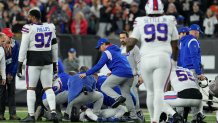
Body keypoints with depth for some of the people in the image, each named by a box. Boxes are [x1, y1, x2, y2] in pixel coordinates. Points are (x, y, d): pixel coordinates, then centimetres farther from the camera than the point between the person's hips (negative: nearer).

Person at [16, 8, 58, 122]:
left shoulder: (28, 28, -10)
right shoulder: (50, 27, 7)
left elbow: (23, 48, -11)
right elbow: (54, 47, 12)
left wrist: (20, 65, -6)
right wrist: (55, 64, 20)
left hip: (33, 61, -4)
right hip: (47, 61, 4)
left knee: (30, 88, 5)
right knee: (48, 88, 9)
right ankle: (53, 111, -7)